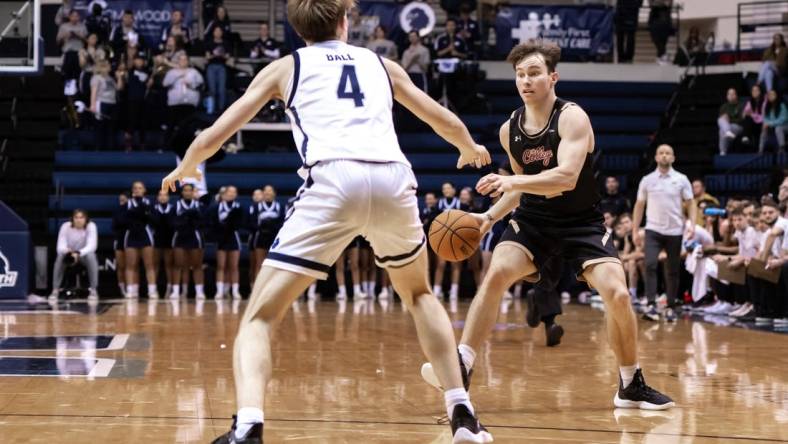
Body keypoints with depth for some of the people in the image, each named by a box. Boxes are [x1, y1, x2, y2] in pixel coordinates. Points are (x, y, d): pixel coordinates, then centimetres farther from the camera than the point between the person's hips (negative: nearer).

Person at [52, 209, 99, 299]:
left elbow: (91, 246, -31)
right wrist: (67, 251, -48)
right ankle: (55, 290, -22)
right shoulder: (65, 226, -18)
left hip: (84, 255, 0)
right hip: (69, 254, 1)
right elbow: (60, 247, -23)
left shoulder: (91, 226, -21)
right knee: (60, 256, -31)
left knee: (91, 256, -34)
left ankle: (93, 290, -24)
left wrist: (78, 253, -48)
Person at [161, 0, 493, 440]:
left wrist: (183, 170, 44)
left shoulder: (285, 67, 23)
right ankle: (463, 413, 25)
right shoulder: (382, 64, 30)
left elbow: (212, 138, 22)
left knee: (260, 317, 3)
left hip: (333, 181, -3)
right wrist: (472, 149, 63)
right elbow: (448, 123, 40)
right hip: (394, 178, 3)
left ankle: (247, 428, -22)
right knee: (419, 294, 31)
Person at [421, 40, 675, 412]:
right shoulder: (509, 130, 0)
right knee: (496, 273, -21)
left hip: (581, 221, -4)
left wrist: (512, 182, -42)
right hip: (533, 219, 4)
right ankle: (462, 364, -21)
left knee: (617, 293, -18)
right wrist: (490, 217, 3)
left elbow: (567, 177, -33)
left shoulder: (572, 118, -17)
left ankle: (631, 387, 1)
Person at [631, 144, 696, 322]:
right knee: (650, 265, -18)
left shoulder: (681, 180, 1)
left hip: (675, 232, 0)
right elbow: (639, 206, 10)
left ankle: (670, 308, 15)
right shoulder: (647, 180, 4)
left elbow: (691, 204, 2)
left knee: (673, 271, 5)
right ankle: (651, 305, -21)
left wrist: (692, 225, -12)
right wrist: (635, 230, 5)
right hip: (653, 230, 0)